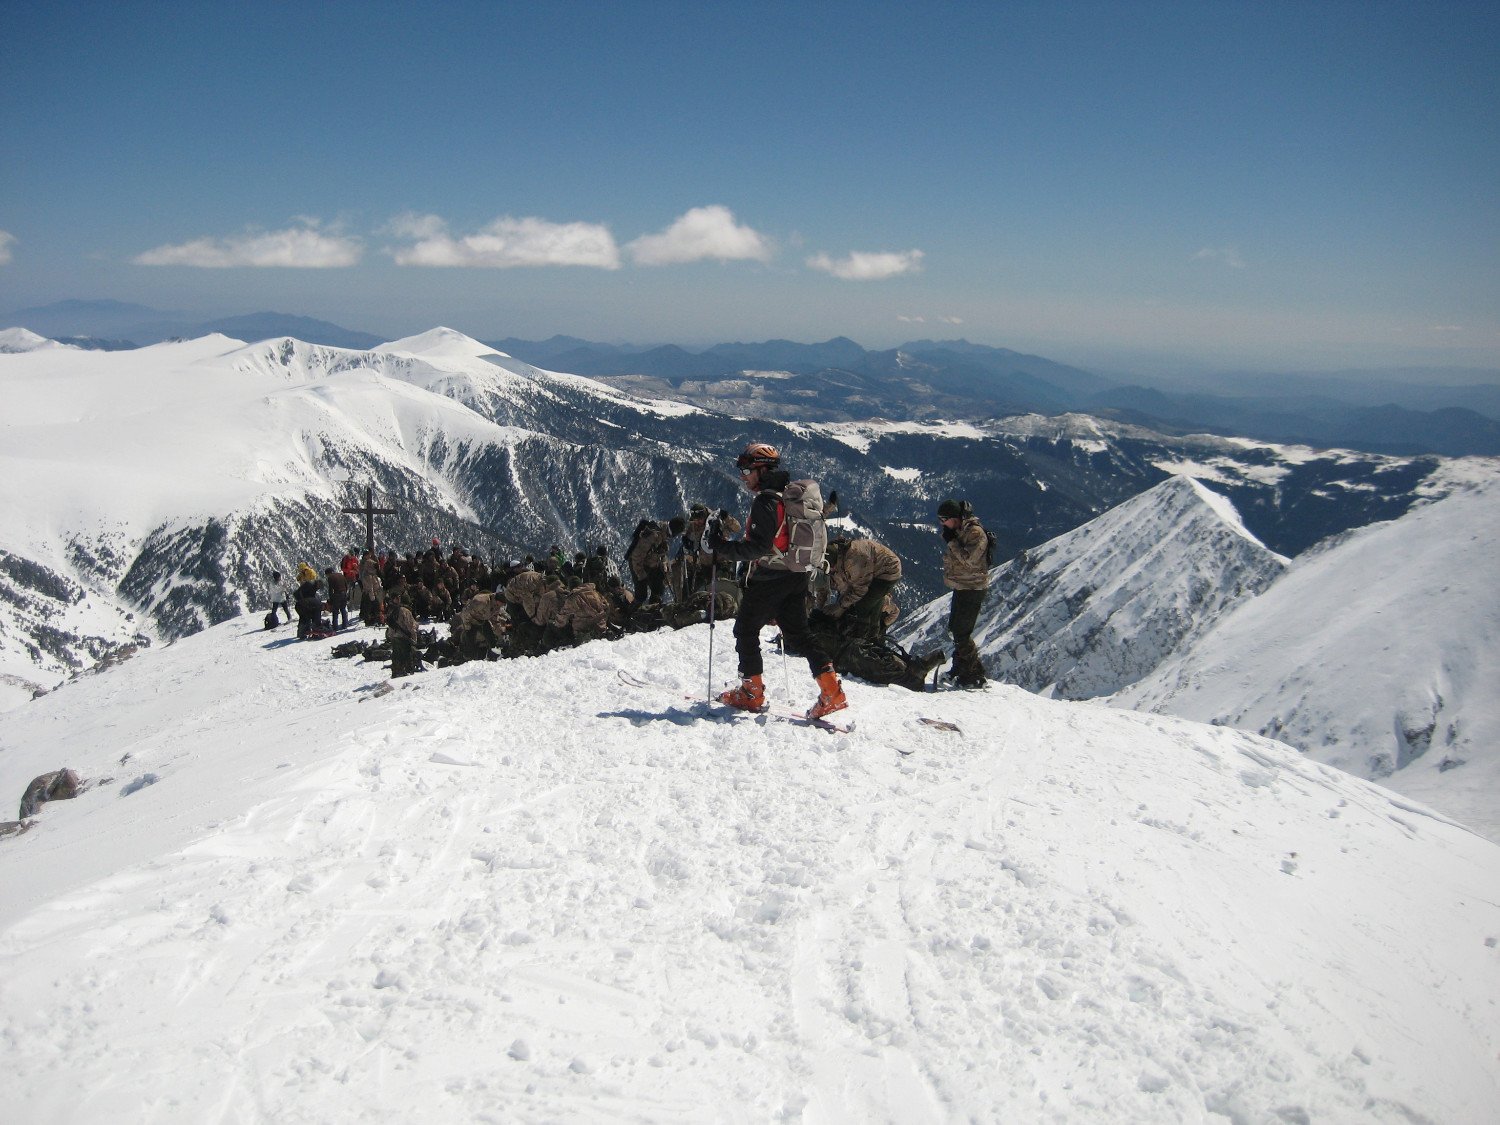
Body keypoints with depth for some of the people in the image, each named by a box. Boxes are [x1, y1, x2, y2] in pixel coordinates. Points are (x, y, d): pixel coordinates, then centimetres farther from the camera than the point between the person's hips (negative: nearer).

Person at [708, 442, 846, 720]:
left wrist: (723, 548, -20)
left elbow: (759, 546, -24)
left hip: (769, 579, -9)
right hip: (797, 577, 9)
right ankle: (831, 689, 0)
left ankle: (752, 692, 12)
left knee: (745, 630, 7)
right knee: (797, 632, 11)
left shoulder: (766, 500, -17)